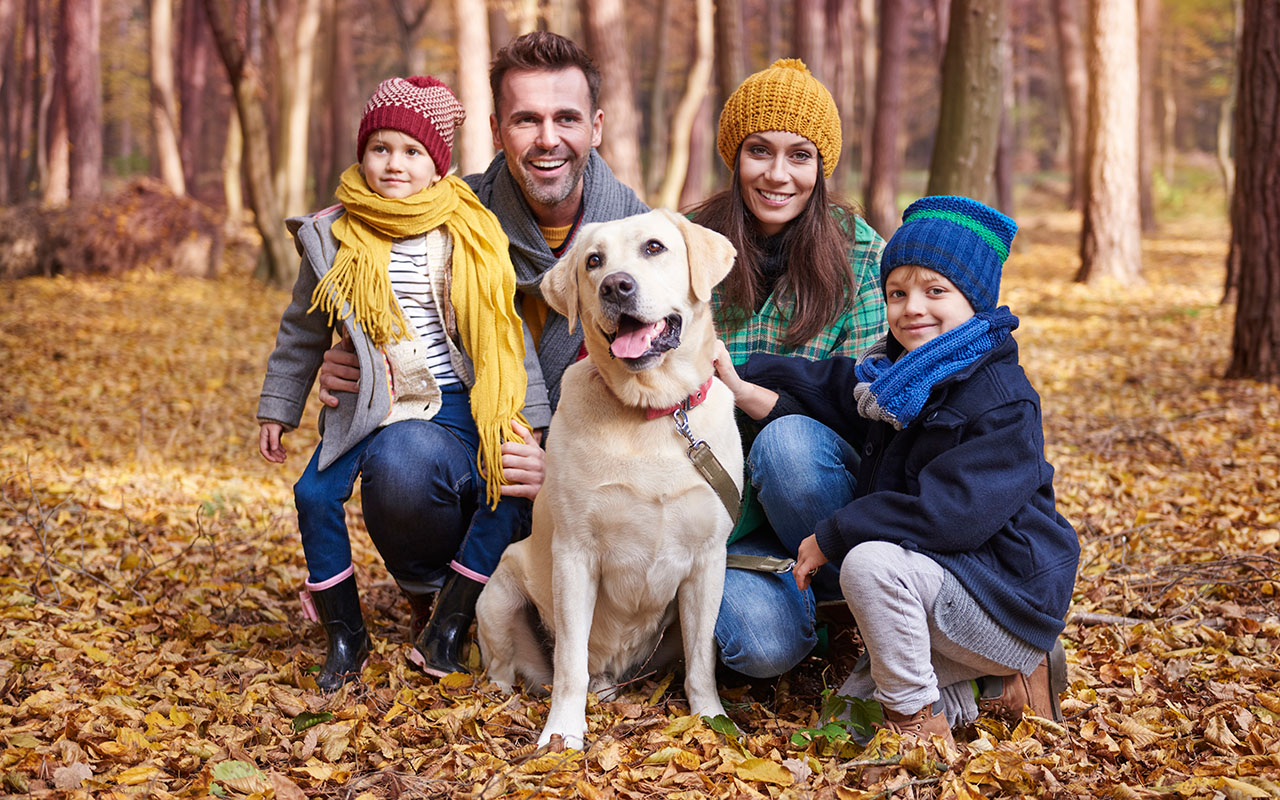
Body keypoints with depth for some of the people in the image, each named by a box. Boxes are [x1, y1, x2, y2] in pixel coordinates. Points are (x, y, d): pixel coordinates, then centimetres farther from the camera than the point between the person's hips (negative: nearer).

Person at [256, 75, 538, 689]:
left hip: (459, 405, 0)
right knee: (316, 492, -17)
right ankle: (345, 634, 3)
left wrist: (520, 409, 1)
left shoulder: (470, 234, 3)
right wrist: (277, 408, 18)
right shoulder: (336, 238, 4)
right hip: (372, 407, 1)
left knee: (515, 477, -23)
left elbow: (510, 327, 8)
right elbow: (301, 333, 16)